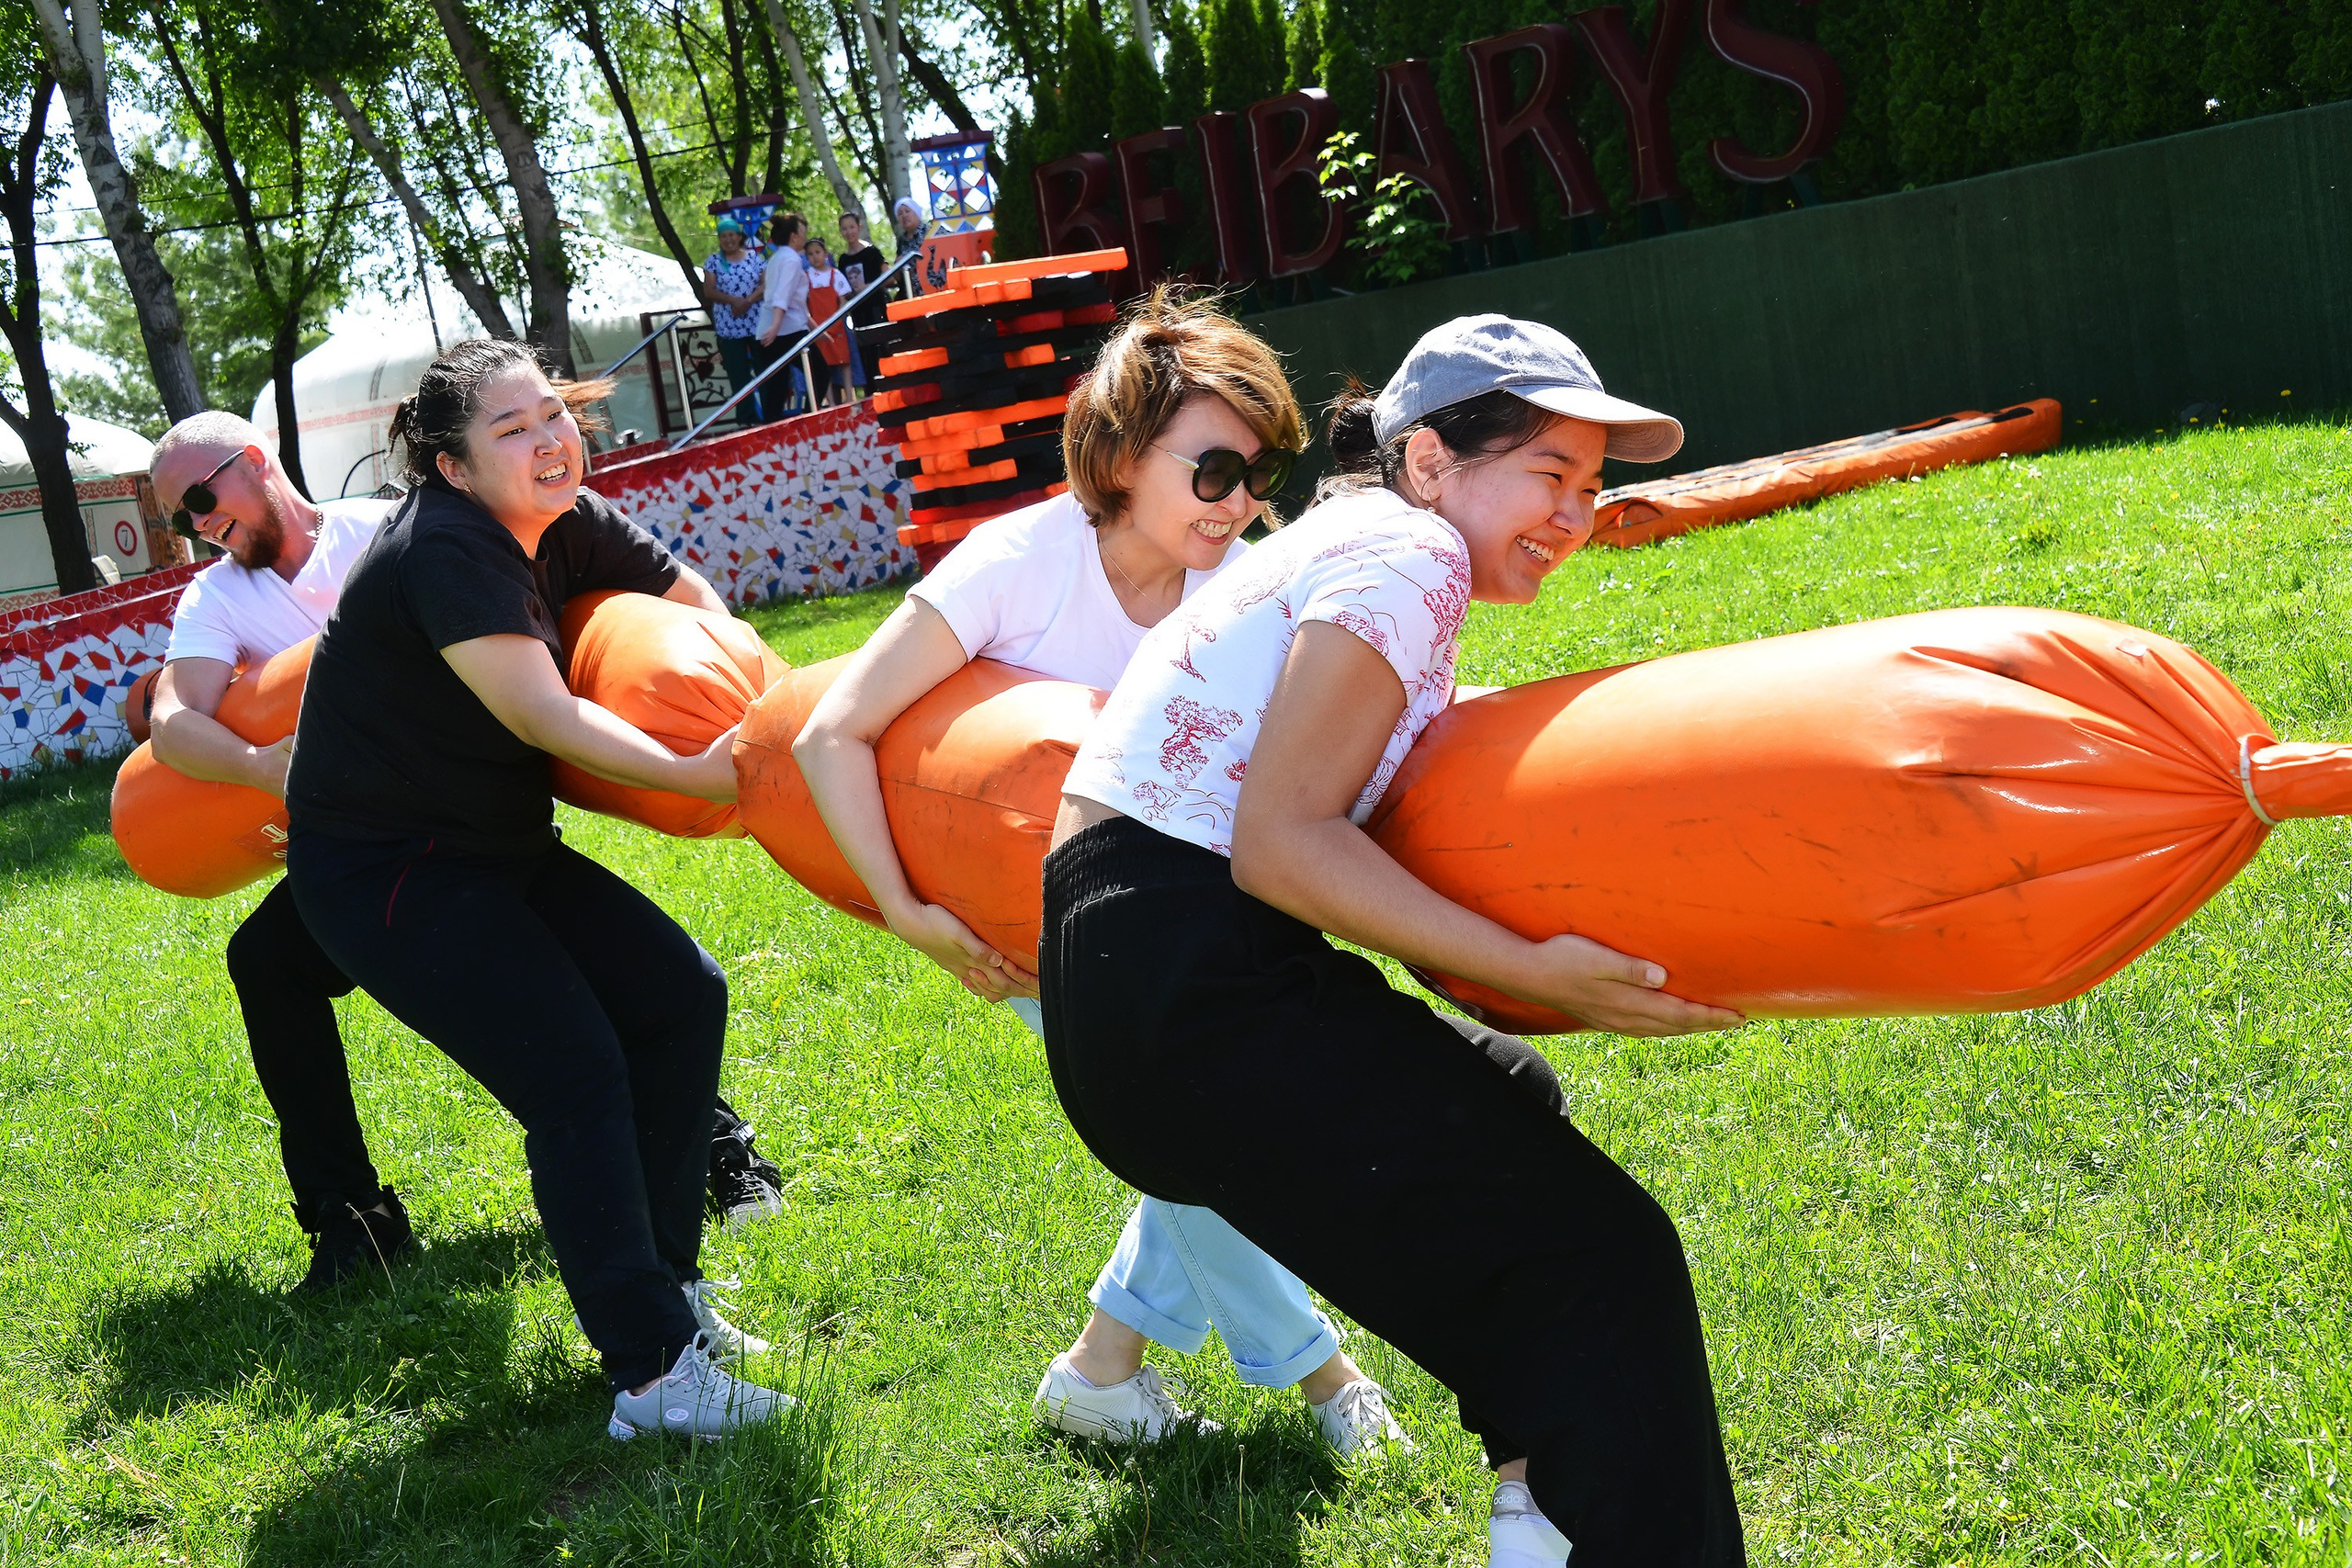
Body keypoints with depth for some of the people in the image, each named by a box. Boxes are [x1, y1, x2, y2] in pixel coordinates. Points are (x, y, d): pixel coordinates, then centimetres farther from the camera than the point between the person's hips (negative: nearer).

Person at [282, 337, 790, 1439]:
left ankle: (662, 1287, 15)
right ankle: (654, 1373, -11)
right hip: (382, 873, -9)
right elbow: (541, 715, -30)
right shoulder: (444, 552, -24)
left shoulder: (568, 528, 0)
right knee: (576, 1076, -16)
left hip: (498, 845, 9)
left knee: (682, 997, 3)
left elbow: (695, 605, 10)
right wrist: (689, 774, -33)